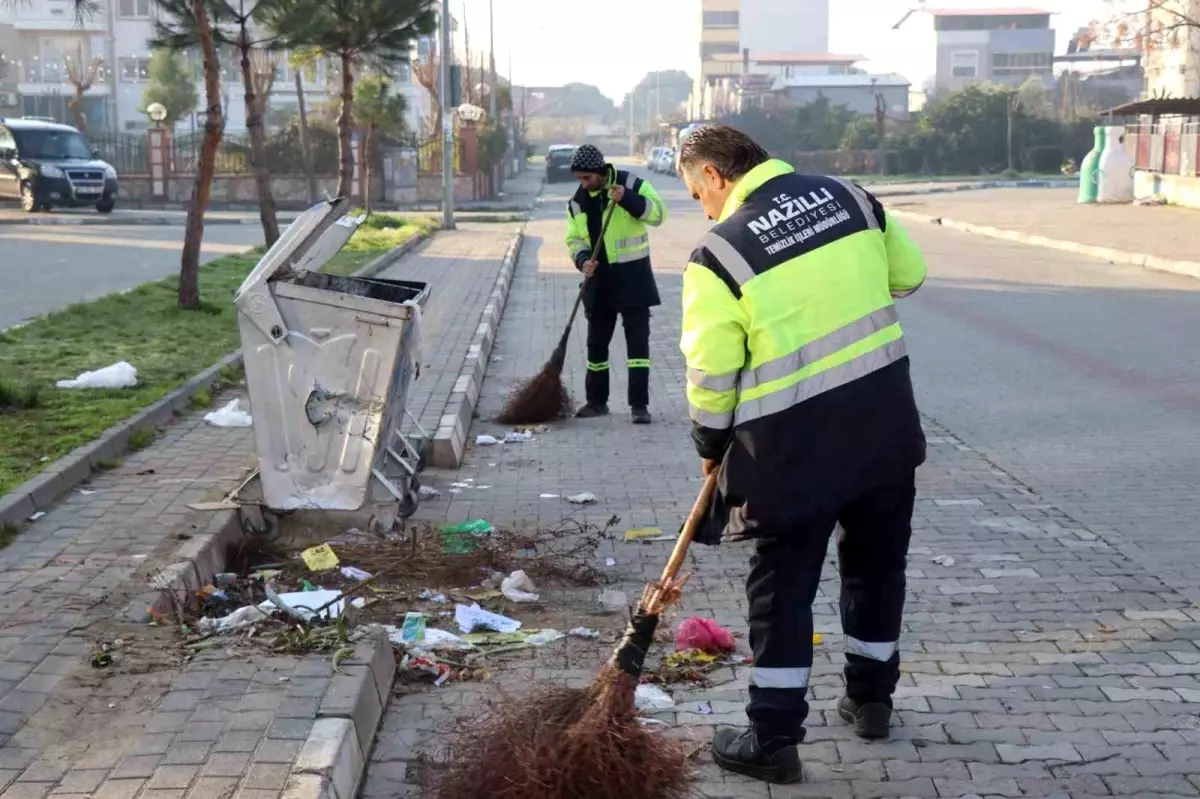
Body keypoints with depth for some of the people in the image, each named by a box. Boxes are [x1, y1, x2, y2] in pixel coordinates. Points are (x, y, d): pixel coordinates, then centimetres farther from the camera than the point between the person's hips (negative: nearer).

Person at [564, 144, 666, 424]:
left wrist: (627, 199, -30)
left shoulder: (631, 184, -10)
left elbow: (657, 213, -17)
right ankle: (597, 401, 24)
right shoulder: (578, 201, 4)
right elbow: (574, 239, 7)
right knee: (596, 342, 10)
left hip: (633, 275, -4)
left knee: (637, 341, -5)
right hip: (600, 278, 5)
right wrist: (583, 260, -13)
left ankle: (640, 405, -1)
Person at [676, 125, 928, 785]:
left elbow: (711, 376, -8)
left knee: (782, 586, 8)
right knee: (877, 564, 21)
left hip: (797, 442, -5)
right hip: (886, 420, 5)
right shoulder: (849, 196, 3)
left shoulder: (718, 254, -12)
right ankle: (870, 700, 37)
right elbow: (908, 274, 15)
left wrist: (712, 447, 8)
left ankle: (773, 740, 15)